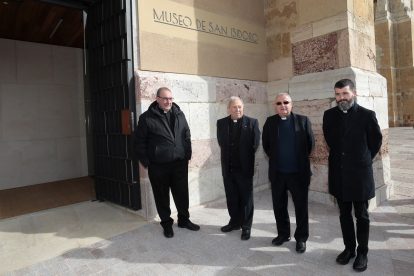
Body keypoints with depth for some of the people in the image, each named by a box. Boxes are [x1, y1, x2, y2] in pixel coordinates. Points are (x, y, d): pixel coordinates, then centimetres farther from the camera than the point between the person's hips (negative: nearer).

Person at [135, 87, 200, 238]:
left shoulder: (179, 115, 7)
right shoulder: (147, 118, -5)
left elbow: (186, 136, 10)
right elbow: (140, 141, -3)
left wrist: (187, 155, 4)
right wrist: (146, 162, -6)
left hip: (180, 163, 3)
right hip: (158, 165, -3)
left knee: (182, 193, 14)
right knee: (162, 196, 10)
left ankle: (184, 220, 34)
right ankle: (166, 224, 29)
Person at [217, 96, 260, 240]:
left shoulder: (252, 122, -5)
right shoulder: (221, 123, 3)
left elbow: (255, 144, -3)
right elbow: (221, 143, 10)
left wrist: (246, 157, 0)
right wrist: (228, 156, 6)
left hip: (245, 168, -3)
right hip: (228, 168, 3)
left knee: (246, 199, 9)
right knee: (231, 198, 16)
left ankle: (246, 226, 24)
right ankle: (235, 222, 35)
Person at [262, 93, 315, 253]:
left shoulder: (303, 120, -3)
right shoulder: (270, 122, 2)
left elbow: (311, 143, 4)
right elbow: (266, 144, 11)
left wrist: (301, 159, 7)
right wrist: (275, 158, 9)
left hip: (298, 173, -2)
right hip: (277, 173, 2)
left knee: (301, 207, 8)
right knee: (279, 206, 13)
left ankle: (301, 238, 25)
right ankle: (283, 234, 32)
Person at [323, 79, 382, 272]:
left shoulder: (367, 115, -8)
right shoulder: (329, 115, 1)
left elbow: (376, 140, 5)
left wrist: (364, 160, 10)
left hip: (360, 174, -3)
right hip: (339, 174, 3)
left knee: (361, 216, 9)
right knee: (344, 215, 14)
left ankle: (362, 253, 25)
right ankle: (349, 248, 30)